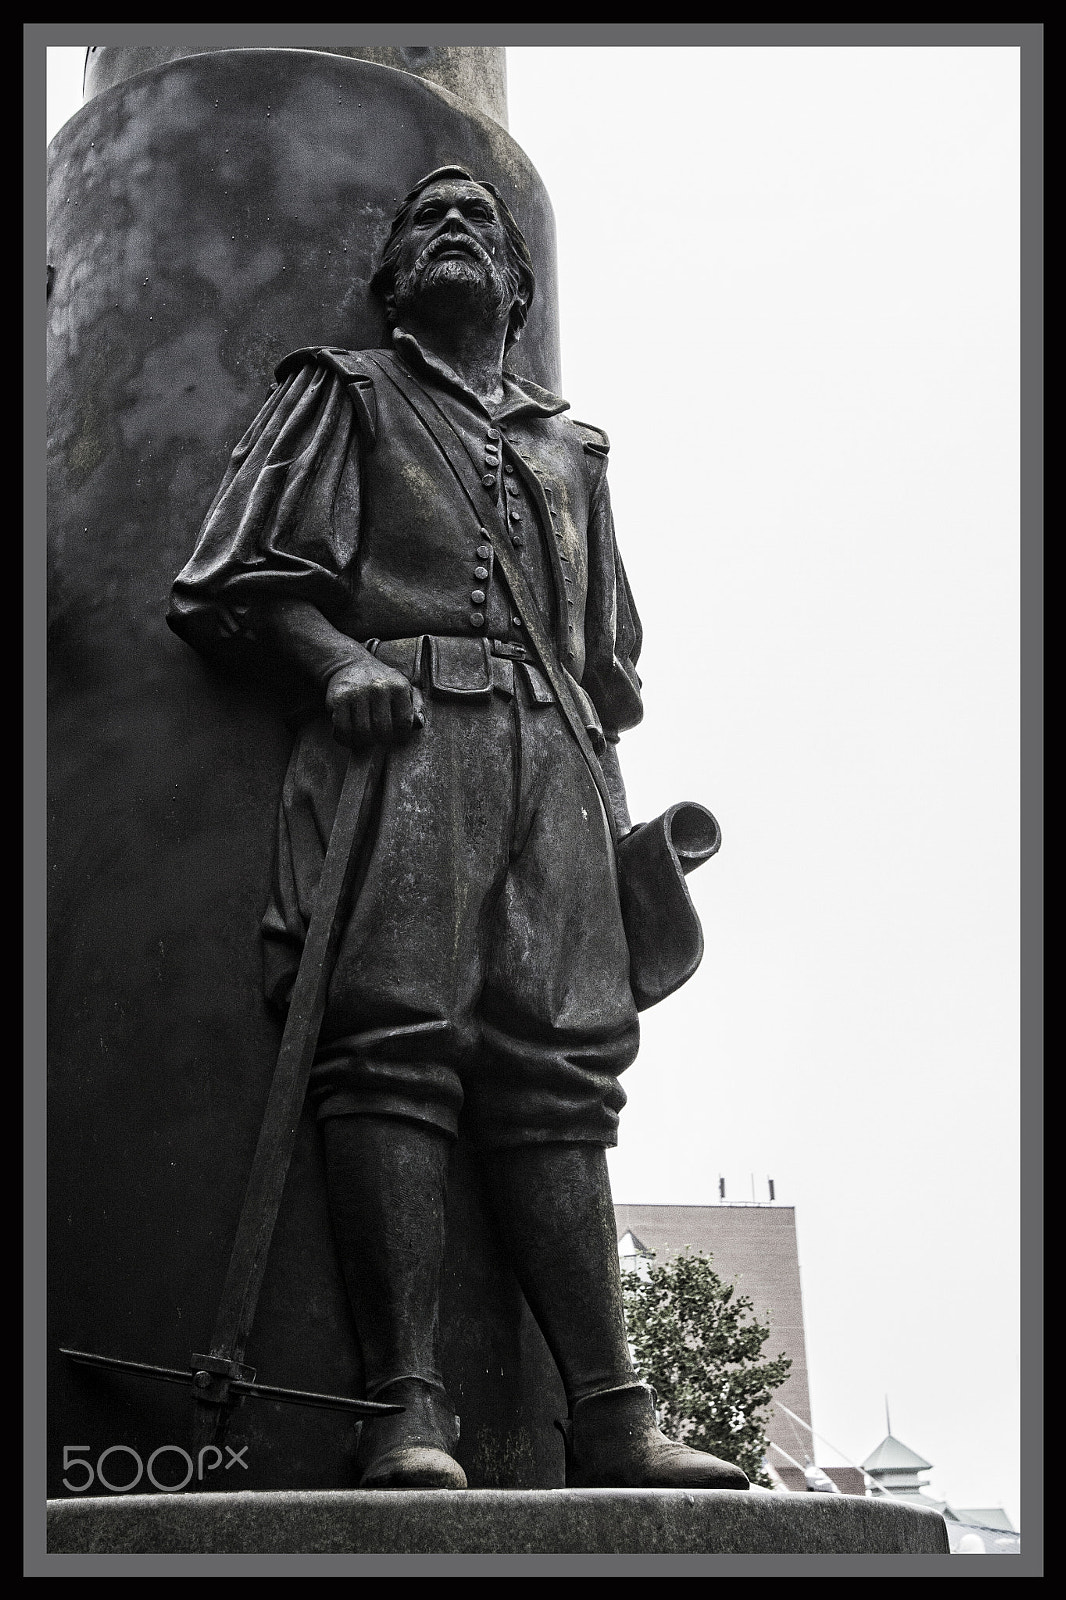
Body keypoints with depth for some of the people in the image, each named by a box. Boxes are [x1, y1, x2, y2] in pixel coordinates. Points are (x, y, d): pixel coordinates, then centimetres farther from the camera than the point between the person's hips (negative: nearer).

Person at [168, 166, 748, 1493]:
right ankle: (407, 1407, -22)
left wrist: (619, 820, 16)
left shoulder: (570, 451, 32)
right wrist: (338, 656, -11)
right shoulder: (345, 393, 20)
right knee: (396, 1041, -18)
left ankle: (608, 1413, -13)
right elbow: (239, 576, 8)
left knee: (559, 1067, -7)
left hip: (551, 752, 4)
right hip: (401, 729, -3)